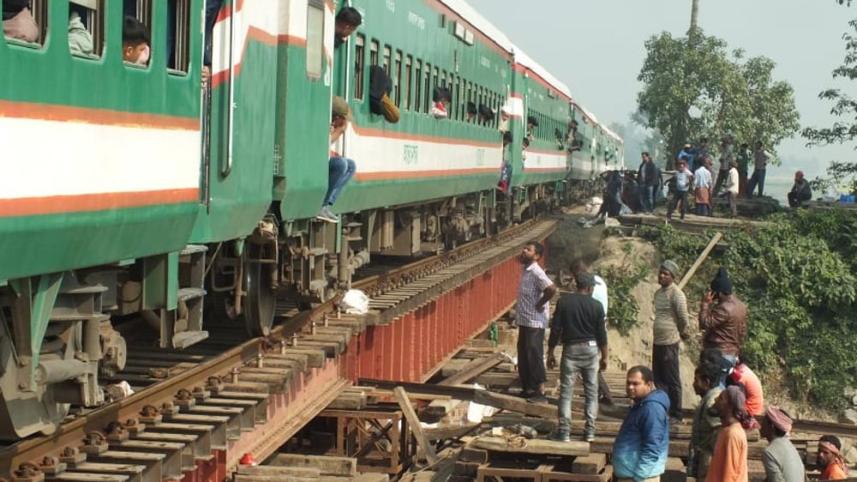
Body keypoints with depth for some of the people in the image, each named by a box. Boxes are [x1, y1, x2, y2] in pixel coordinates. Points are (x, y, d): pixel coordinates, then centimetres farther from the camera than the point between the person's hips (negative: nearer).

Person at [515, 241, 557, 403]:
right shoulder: (526, 271, 11)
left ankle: (540, 392, -1)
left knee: (534, 356, -5)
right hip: (524, 321, 10)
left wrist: (540, 304, -19)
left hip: (534, 323, -10)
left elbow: (551, 289, -32)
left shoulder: (536, 273, -18)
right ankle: (528, 389, 22)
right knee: (523, 357, 14)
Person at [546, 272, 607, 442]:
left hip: (571, 349, -1)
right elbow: (601, 334, 0)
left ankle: (564, 431, -2)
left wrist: (550, 352, 4)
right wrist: (604, 356, 9)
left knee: (566, 392, 2)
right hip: (590, 349, 1)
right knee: (591, 392, 10)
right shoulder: (596, 305, -2)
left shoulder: (564, 302, -3)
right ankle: (590, 431, 9)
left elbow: (555, 329, -4)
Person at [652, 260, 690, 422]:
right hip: (658, 342, 9)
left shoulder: (676, 294, -14)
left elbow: (683, 317, -15)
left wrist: (682, 332, 2)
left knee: (672, 380, -2)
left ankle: (676, 414, 5)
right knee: (659, 379, 14)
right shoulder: (658, 292, 13)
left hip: (669, 342, -9)